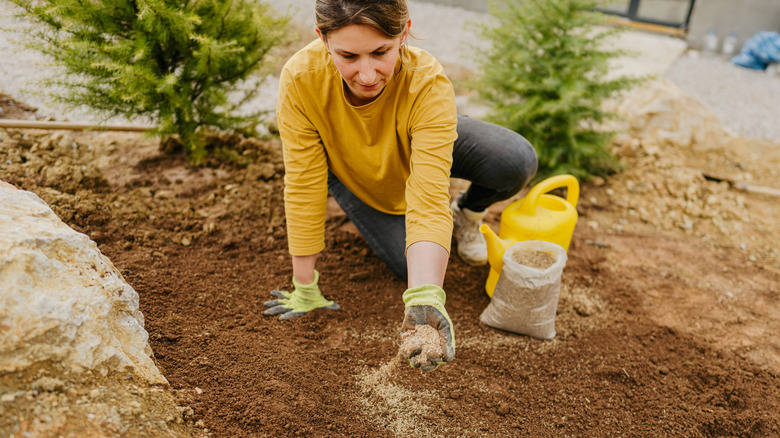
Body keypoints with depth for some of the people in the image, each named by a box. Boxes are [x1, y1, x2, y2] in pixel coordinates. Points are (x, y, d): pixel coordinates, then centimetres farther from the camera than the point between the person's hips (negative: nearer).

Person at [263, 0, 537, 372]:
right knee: (410, 266, -17)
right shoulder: (301, 80, -37)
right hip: (349, 169, 1)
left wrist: (424, 299, -61)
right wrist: (305, 289, -24)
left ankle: (467, 212, 8)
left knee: (517, 161, -26)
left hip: (421, 147, 0)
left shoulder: (429, 84, -39)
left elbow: (428, 200, -46)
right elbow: (304, 188, -29)